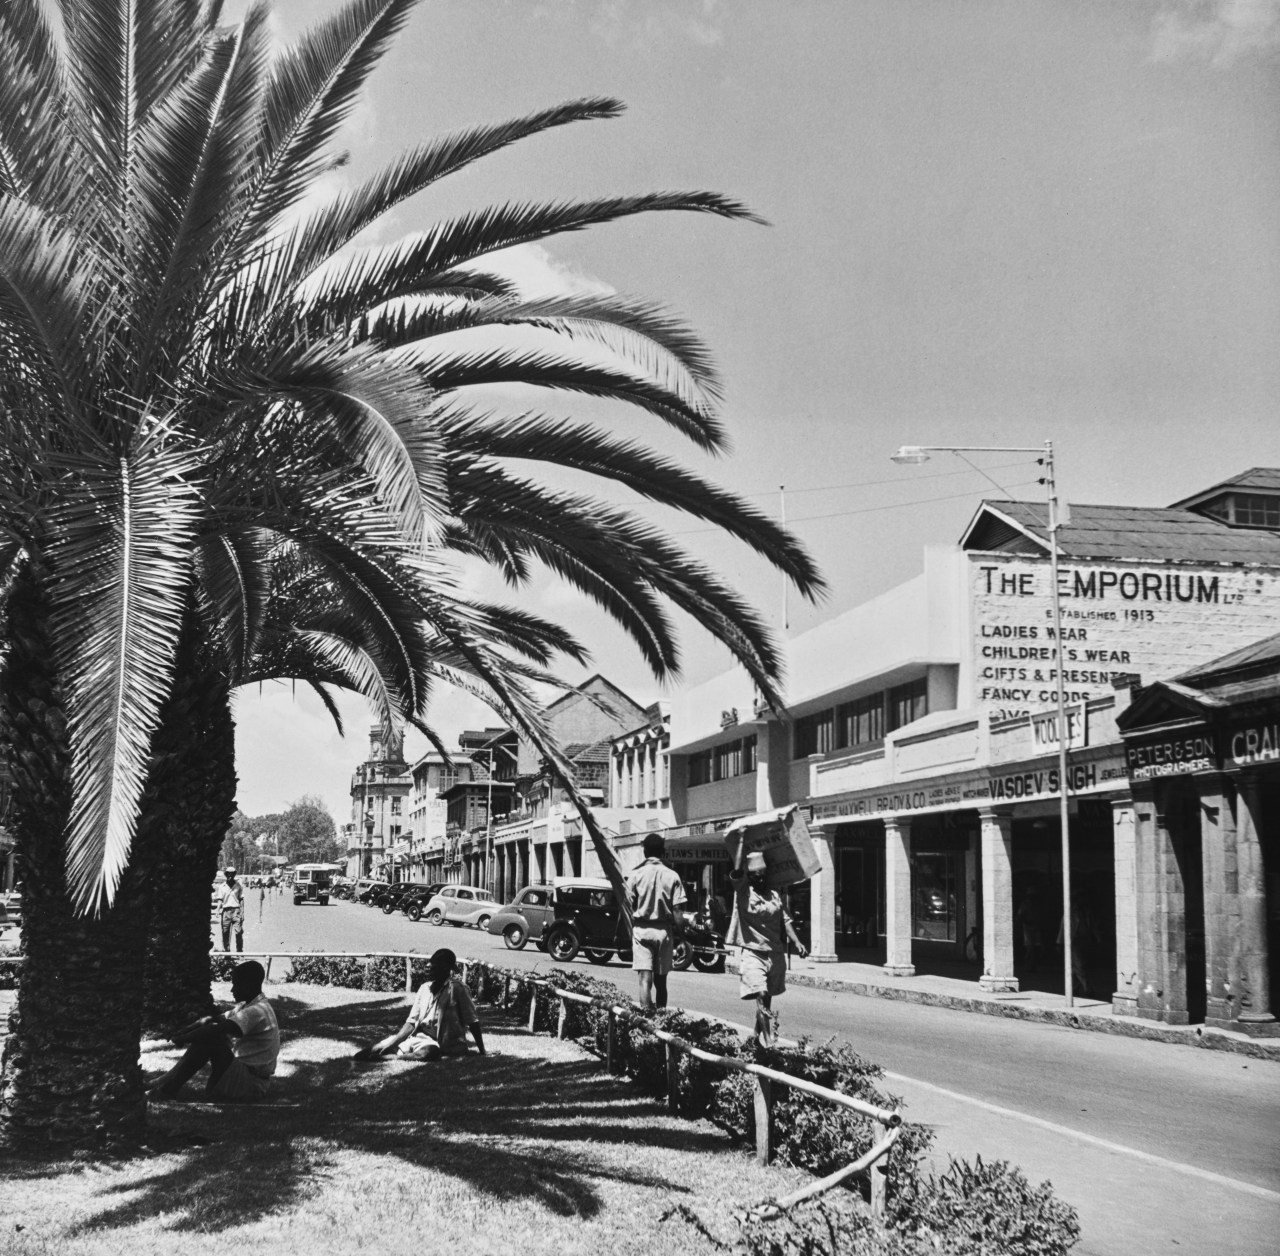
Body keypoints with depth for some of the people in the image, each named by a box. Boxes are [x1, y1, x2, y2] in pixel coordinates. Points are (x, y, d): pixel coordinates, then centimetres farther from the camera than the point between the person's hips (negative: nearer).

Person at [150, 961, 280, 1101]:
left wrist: (184, 1039, -14)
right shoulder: (246, 1007, 12)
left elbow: (216, 1030, -26)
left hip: (250, 1083, -10)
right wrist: (183, 1032, -4)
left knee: (210, 1038, -19)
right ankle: (167, 1083, 6)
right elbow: (210, 1020, 11)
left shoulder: (256, 1012, -20)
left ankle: (167, 1090, -12)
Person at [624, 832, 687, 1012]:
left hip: (641, 929, -1)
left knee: (645, 979, -6)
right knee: (661, 980, 14)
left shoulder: (636, 874, -3)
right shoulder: (672, 876, -2)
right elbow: (676, 911, -3)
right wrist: (677, 934, 5)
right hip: (664, 930, 1)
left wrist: (631, 932, 9)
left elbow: (629, 907, -3)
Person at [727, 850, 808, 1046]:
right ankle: (769, 1041, -24)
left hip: (775, 953, 5)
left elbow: (785, 920, 10)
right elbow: (736, 870, -14)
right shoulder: (743, 892, -1)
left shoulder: (775, 895, 12)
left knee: (767, 999, 13)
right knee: (760, 995, -20)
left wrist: (796, 941, -4)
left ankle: (759, 1038, 31)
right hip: (752, 953, -5)